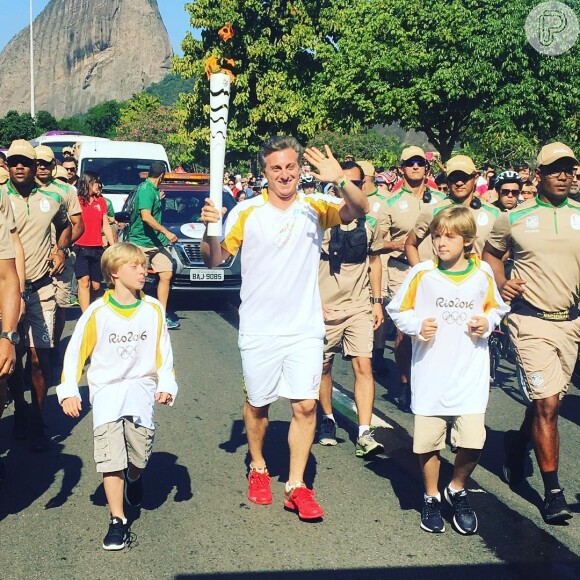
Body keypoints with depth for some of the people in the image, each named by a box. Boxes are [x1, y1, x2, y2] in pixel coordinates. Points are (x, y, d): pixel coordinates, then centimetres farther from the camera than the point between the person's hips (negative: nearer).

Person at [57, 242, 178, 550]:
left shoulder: (153, 309, -1)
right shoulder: (97, 312, -6)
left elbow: (163, 351, 6)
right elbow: (75, 352, 0)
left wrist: (166, 385, -5)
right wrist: (69, 391, -7)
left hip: (141, 387, 1)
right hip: (106, 389, -1)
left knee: (139, 453, -6)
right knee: (111, 457, -11)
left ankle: (134, 478, 31)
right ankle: (118, 521, -3)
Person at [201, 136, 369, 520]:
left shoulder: (316, 207, 0)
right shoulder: (247, 212, -2)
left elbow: (359, 211, -16)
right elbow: (215, 260, 0)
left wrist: (341, 180, -35)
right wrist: (210, 229, -20)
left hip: (305, 328, 0)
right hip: (259, 329, 0)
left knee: (306, 404, -3)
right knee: (257, 403, 13)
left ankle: (297, 486, 8)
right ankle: (258, 469, 35)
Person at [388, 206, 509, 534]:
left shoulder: (483, 273, 2)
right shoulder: (422, 274, -3)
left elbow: (496, 308, 17)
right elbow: (398, 310, 5)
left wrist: (488, 322, -3)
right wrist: (417, 326, -13)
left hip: (471, 374, 1)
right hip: (430, 374, -1)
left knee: (473, 442, -5)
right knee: (428, 440, 4)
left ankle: (458, 490, 24)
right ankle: (432, 497, 28)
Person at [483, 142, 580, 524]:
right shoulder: (514, 218, 0)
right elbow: (492, 253, 15)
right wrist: (501, 284, -3)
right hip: (531, 320, -4)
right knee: (547, 404, -9)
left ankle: (518, 443, 44)